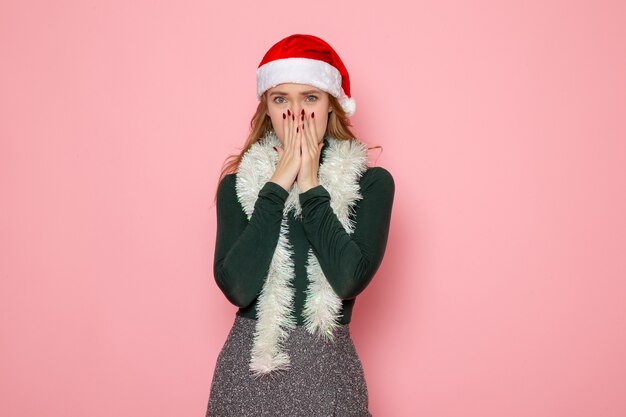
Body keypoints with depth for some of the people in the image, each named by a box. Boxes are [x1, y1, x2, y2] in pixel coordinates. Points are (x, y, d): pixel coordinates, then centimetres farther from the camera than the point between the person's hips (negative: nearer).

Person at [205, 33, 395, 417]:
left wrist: (311, 188, -14)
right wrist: (278, 185, -14)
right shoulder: (238, 183, -2)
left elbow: (349, 279, -18)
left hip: (327, 369, 0)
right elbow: (236, 286, -15)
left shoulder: (371, 182, -5)